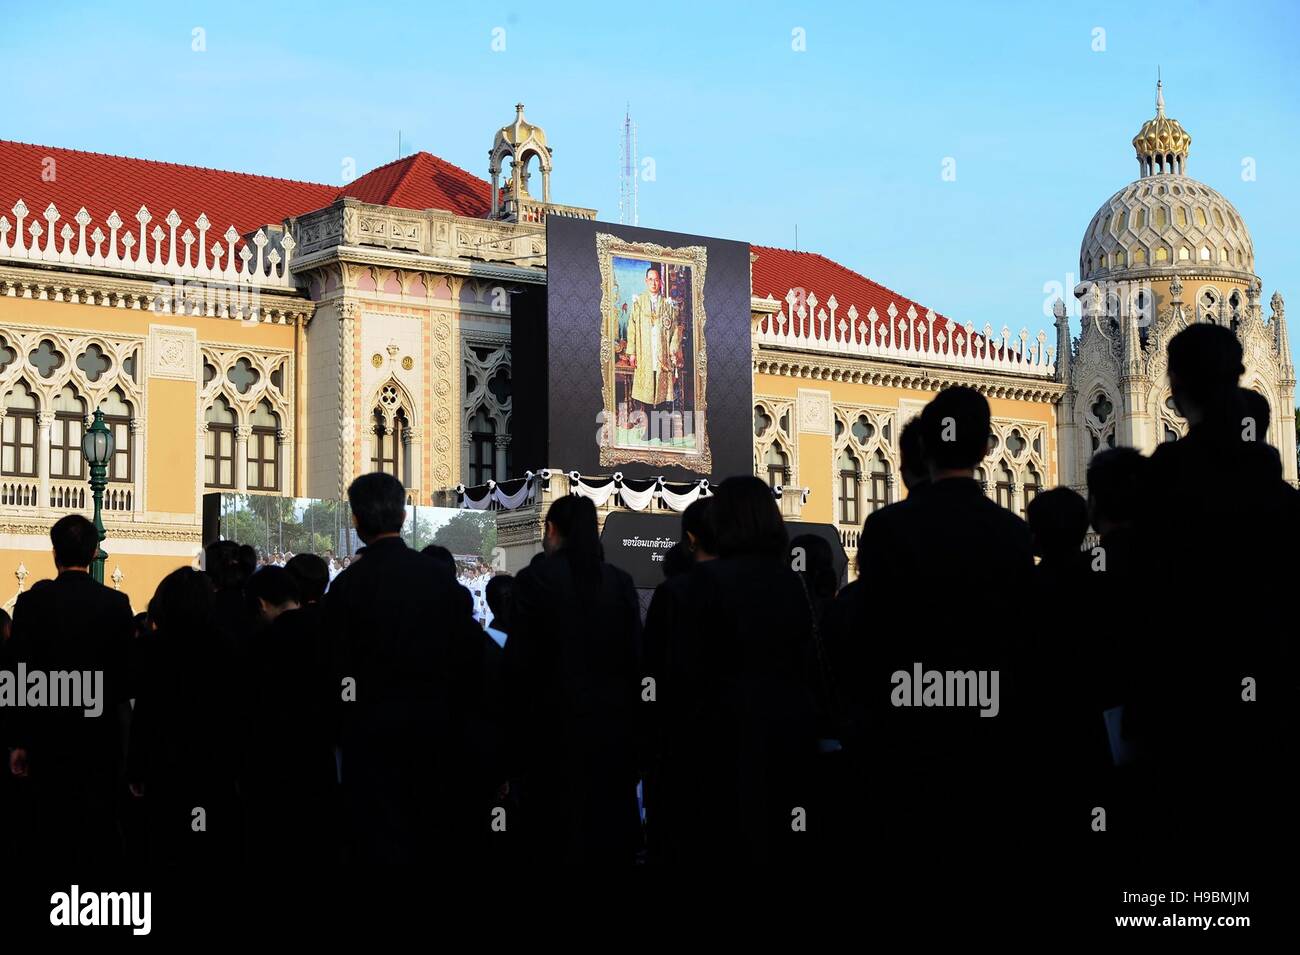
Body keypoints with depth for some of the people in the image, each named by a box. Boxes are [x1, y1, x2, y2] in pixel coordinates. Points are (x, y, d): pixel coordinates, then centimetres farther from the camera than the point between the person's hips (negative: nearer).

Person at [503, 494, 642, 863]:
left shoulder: (534, 579, -8)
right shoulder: (621, 582, 3)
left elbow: (518, 662, -10)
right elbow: (635, 657, 3)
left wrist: (512, 734, -2)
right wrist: (630, 723, 11)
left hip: (556, 726, -4)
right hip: (614, 725, 4)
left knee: (554, 837, 3)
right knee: (610, 831, 10)